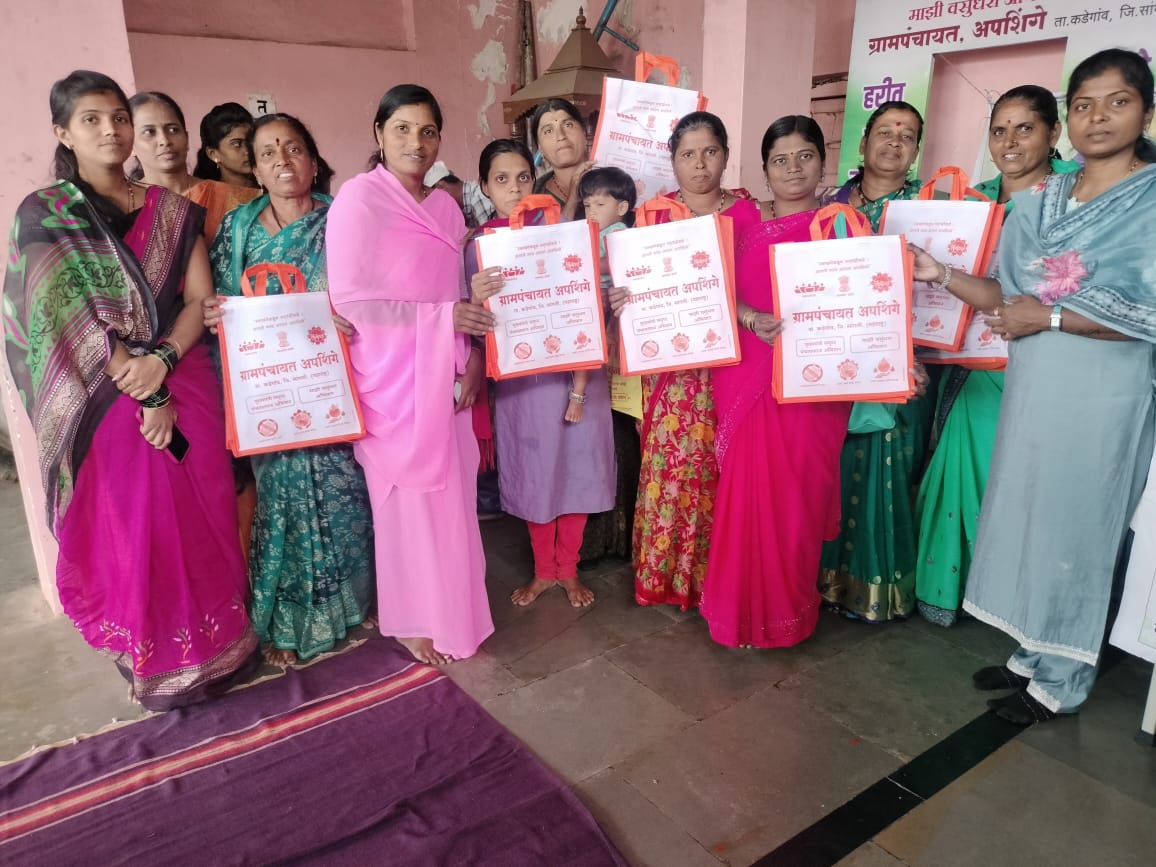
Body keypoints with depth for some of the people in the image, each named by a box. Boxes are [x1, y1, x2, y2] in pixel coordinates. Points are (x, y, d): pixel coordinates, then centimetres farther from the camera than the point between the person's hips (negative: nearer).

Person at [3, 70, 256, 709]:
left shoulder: (172, 211, 9)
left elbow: (200, 298, 2)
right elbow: (67, 315, -10)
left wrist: (161, 358, -16)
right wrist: (144, 393, -16)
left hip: (186, 386, 3)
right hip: (105, 402, -3)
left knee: (202, 521, 9)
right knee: (131, 532, 5)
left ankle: (216, 643, 27)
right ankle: (158, 664, 23)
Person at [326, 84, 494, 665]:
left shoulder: (446, 206, 10)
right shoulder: (359, 197, -10)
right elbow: (349, 300, -16)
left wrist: (473, 356, -2)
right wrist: (445, 316, -16)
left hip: (445, 374, 6)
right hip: (392, 377, -5)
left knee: (451, 495, 11)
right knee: (408, 499, 5)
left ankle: (450, 607, 31)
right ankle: (412, 618, 26)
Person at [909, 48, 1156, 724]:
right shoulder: (1041, 200, 10)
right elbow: (1007, 299, 8)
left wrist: (1049, 317, -16)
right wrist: (941, 276, -5)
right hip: (1031, 386, 5)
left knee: (1077, 526, 5)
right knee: (1030, 516, 12)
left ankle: (1064, 681, 23)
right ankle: (1036, 653, 31)